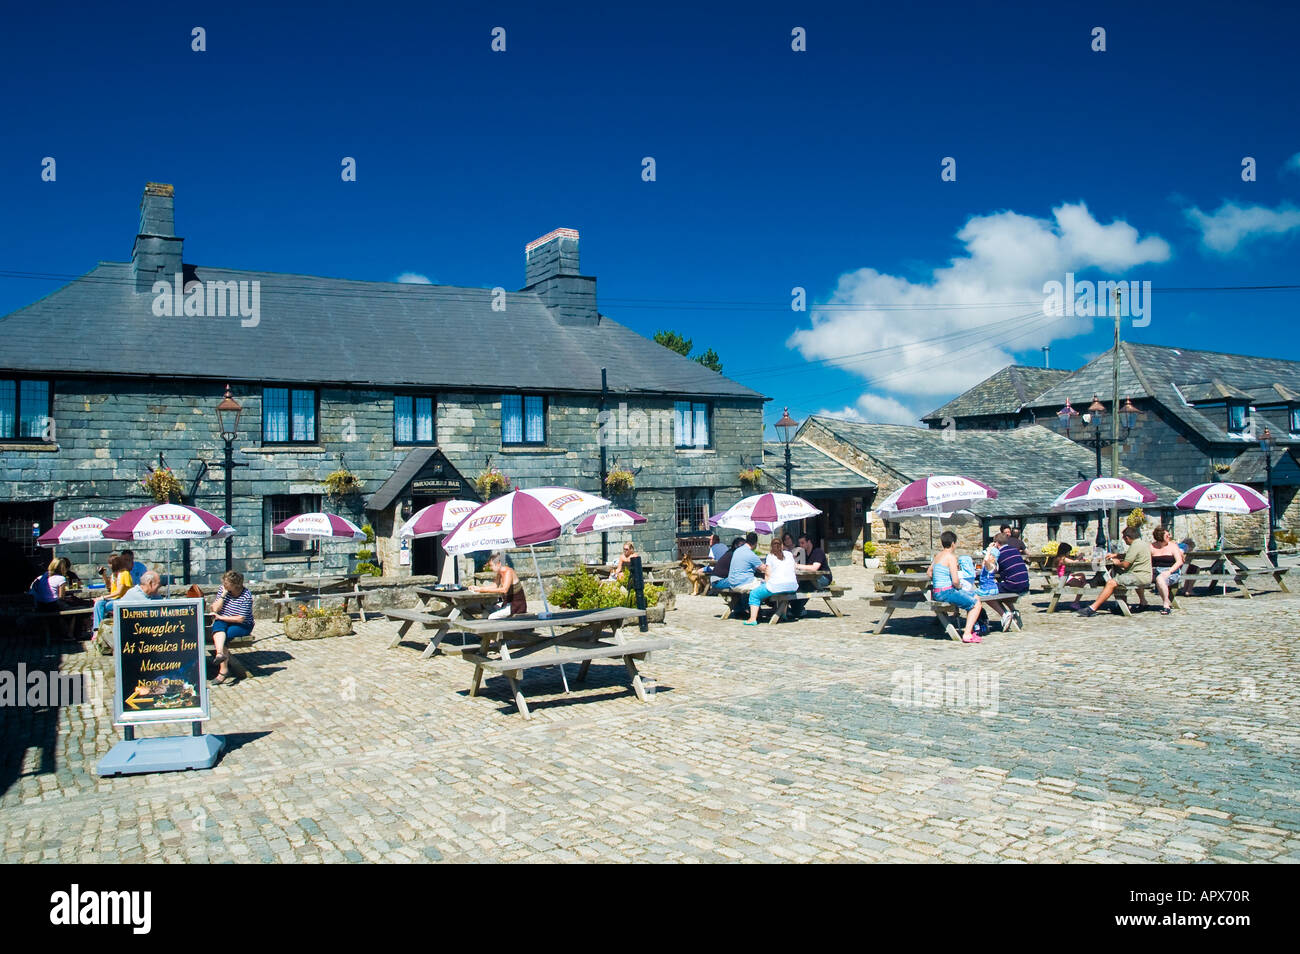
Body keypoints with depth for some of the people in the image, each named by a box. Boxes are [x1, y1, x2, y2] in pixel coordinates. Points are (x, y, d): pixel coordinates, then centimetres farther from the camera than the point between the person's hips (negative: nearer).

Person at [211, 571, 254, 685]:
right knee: (218, 627, -31)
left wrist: (221, 617, -16)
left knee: (220, 637, -27)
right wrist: (223, 595, -13)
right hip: (223, 621, 4)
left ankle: (223, 672, -23)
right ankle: (220, 653, -52)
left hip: (242, 625, -4)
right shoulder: (223, 589, 2)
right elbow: (215, 609, -3)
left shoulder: (246, 595, -14)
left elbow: (240, 619, -17)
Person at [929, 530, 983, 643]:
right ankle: (967, 634, -2)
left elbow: (930, 573, 20)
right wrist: (958, 587, -1)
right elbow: (955, 580, -20)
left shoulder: (938, 555, 11)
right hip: (946, 592, -9)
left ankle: (970, 630, 24)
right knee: (976, 604, 1)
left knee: (976, 597, 23)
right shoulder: (951, 557, -15)